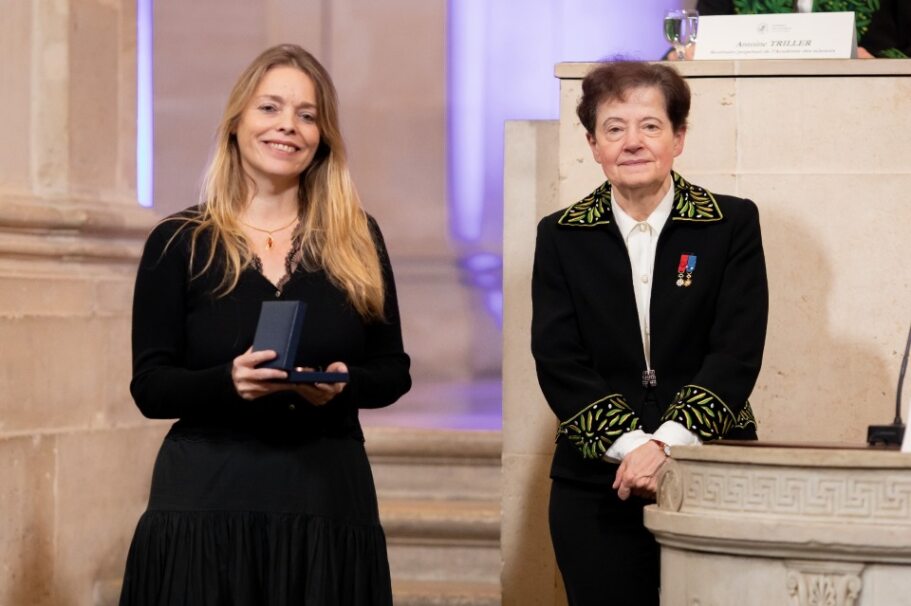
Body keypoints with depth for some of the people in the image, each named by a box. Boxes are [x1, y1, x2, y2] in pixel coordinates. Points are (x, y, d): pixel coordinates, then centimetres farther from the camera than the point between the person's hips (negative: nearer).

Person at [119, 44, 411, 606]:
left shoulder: (359, 239, 6)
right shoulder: (179, 242, 1)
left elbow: (393, 370, 9)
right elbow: (150, 386, -2)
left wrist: (343, 385, -12)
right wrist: (228, 381, -21)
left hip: (328, 497, 2)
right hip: (207, 500, -1)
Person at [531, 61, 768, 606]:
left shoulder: (732, 224, 3)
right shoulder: (562, 236, 6)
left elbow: (738, 352, -6)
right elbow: (558, 362, -2)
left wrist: (668, 444, -18)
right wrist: (630, 446, -15)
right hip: (598, 488, 1)